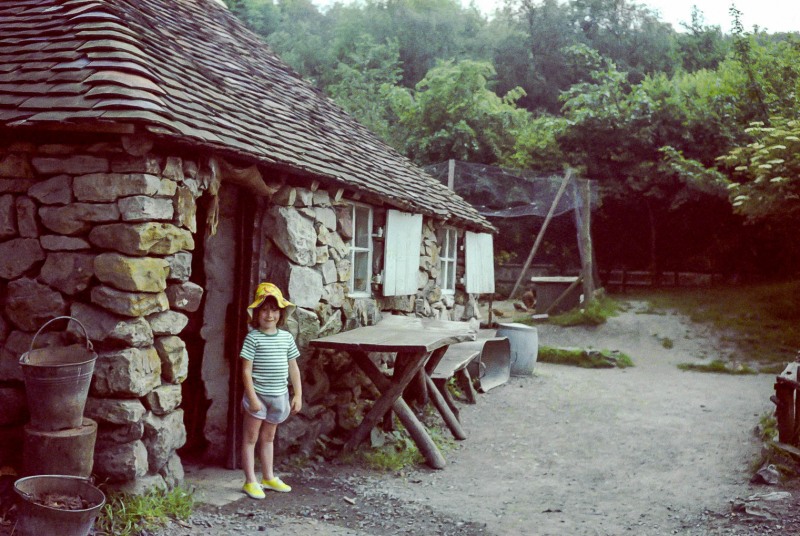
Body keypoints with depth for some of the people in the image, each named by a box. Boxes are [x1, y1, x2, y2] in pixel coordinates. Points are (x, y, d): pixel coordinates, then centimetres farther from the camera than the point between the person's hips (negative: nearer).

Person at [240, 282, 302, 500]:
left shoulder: (286, 337, 4)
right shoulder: (253, 338, -11)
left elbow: (293, 368, 9)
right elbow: (246, 370, -13)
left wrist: (298, 395, 7)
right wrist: (252, 398, -16)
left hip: (279, 396, 5)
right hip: (258, 395, -5)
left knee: (268, 437, 19)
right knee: (250, 438, 6)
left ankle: (268, 478, 30)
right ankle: (250, 482, 14)